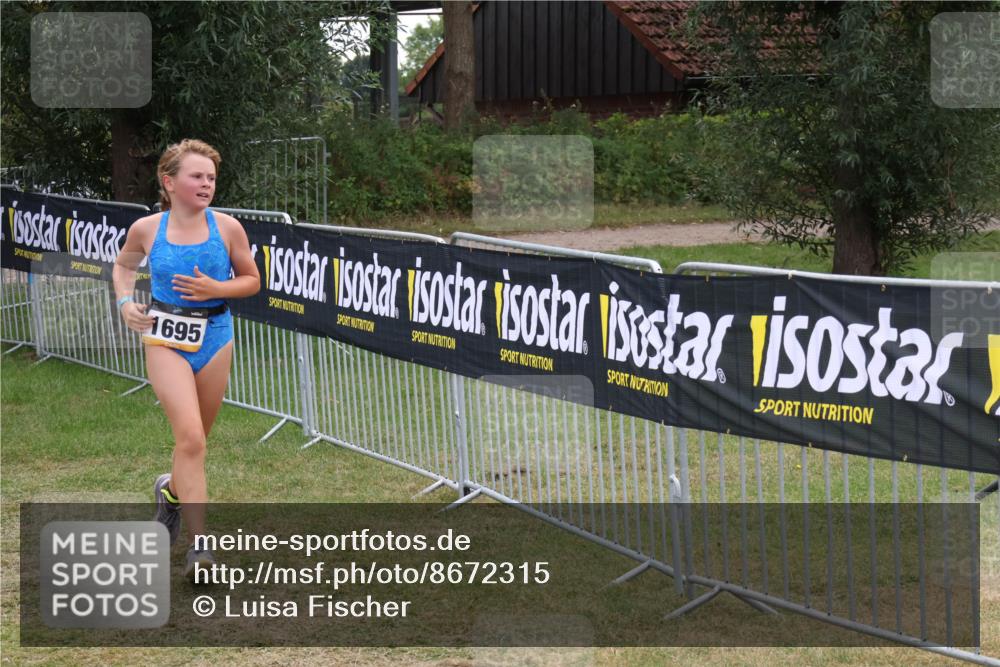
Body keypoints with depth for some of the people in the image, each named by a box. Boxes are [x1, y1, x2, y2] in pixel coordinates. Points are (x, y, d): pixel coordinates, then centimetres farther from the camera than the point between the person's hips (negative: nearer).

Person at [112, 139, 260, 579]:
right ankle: (198, 544, -14)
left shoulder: (227, 228, -5)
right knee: (190, 439, -17)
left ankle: (171, 491, 48)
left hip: (214, 337, 2)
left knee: (194, 441, 13)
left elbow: (252, 281, 6)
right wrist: (125, 303, 0)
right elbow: (123, 265, 17)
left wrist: (216, 288, -12)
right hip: (166, 339, -2)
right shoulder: (146, 229, -4)